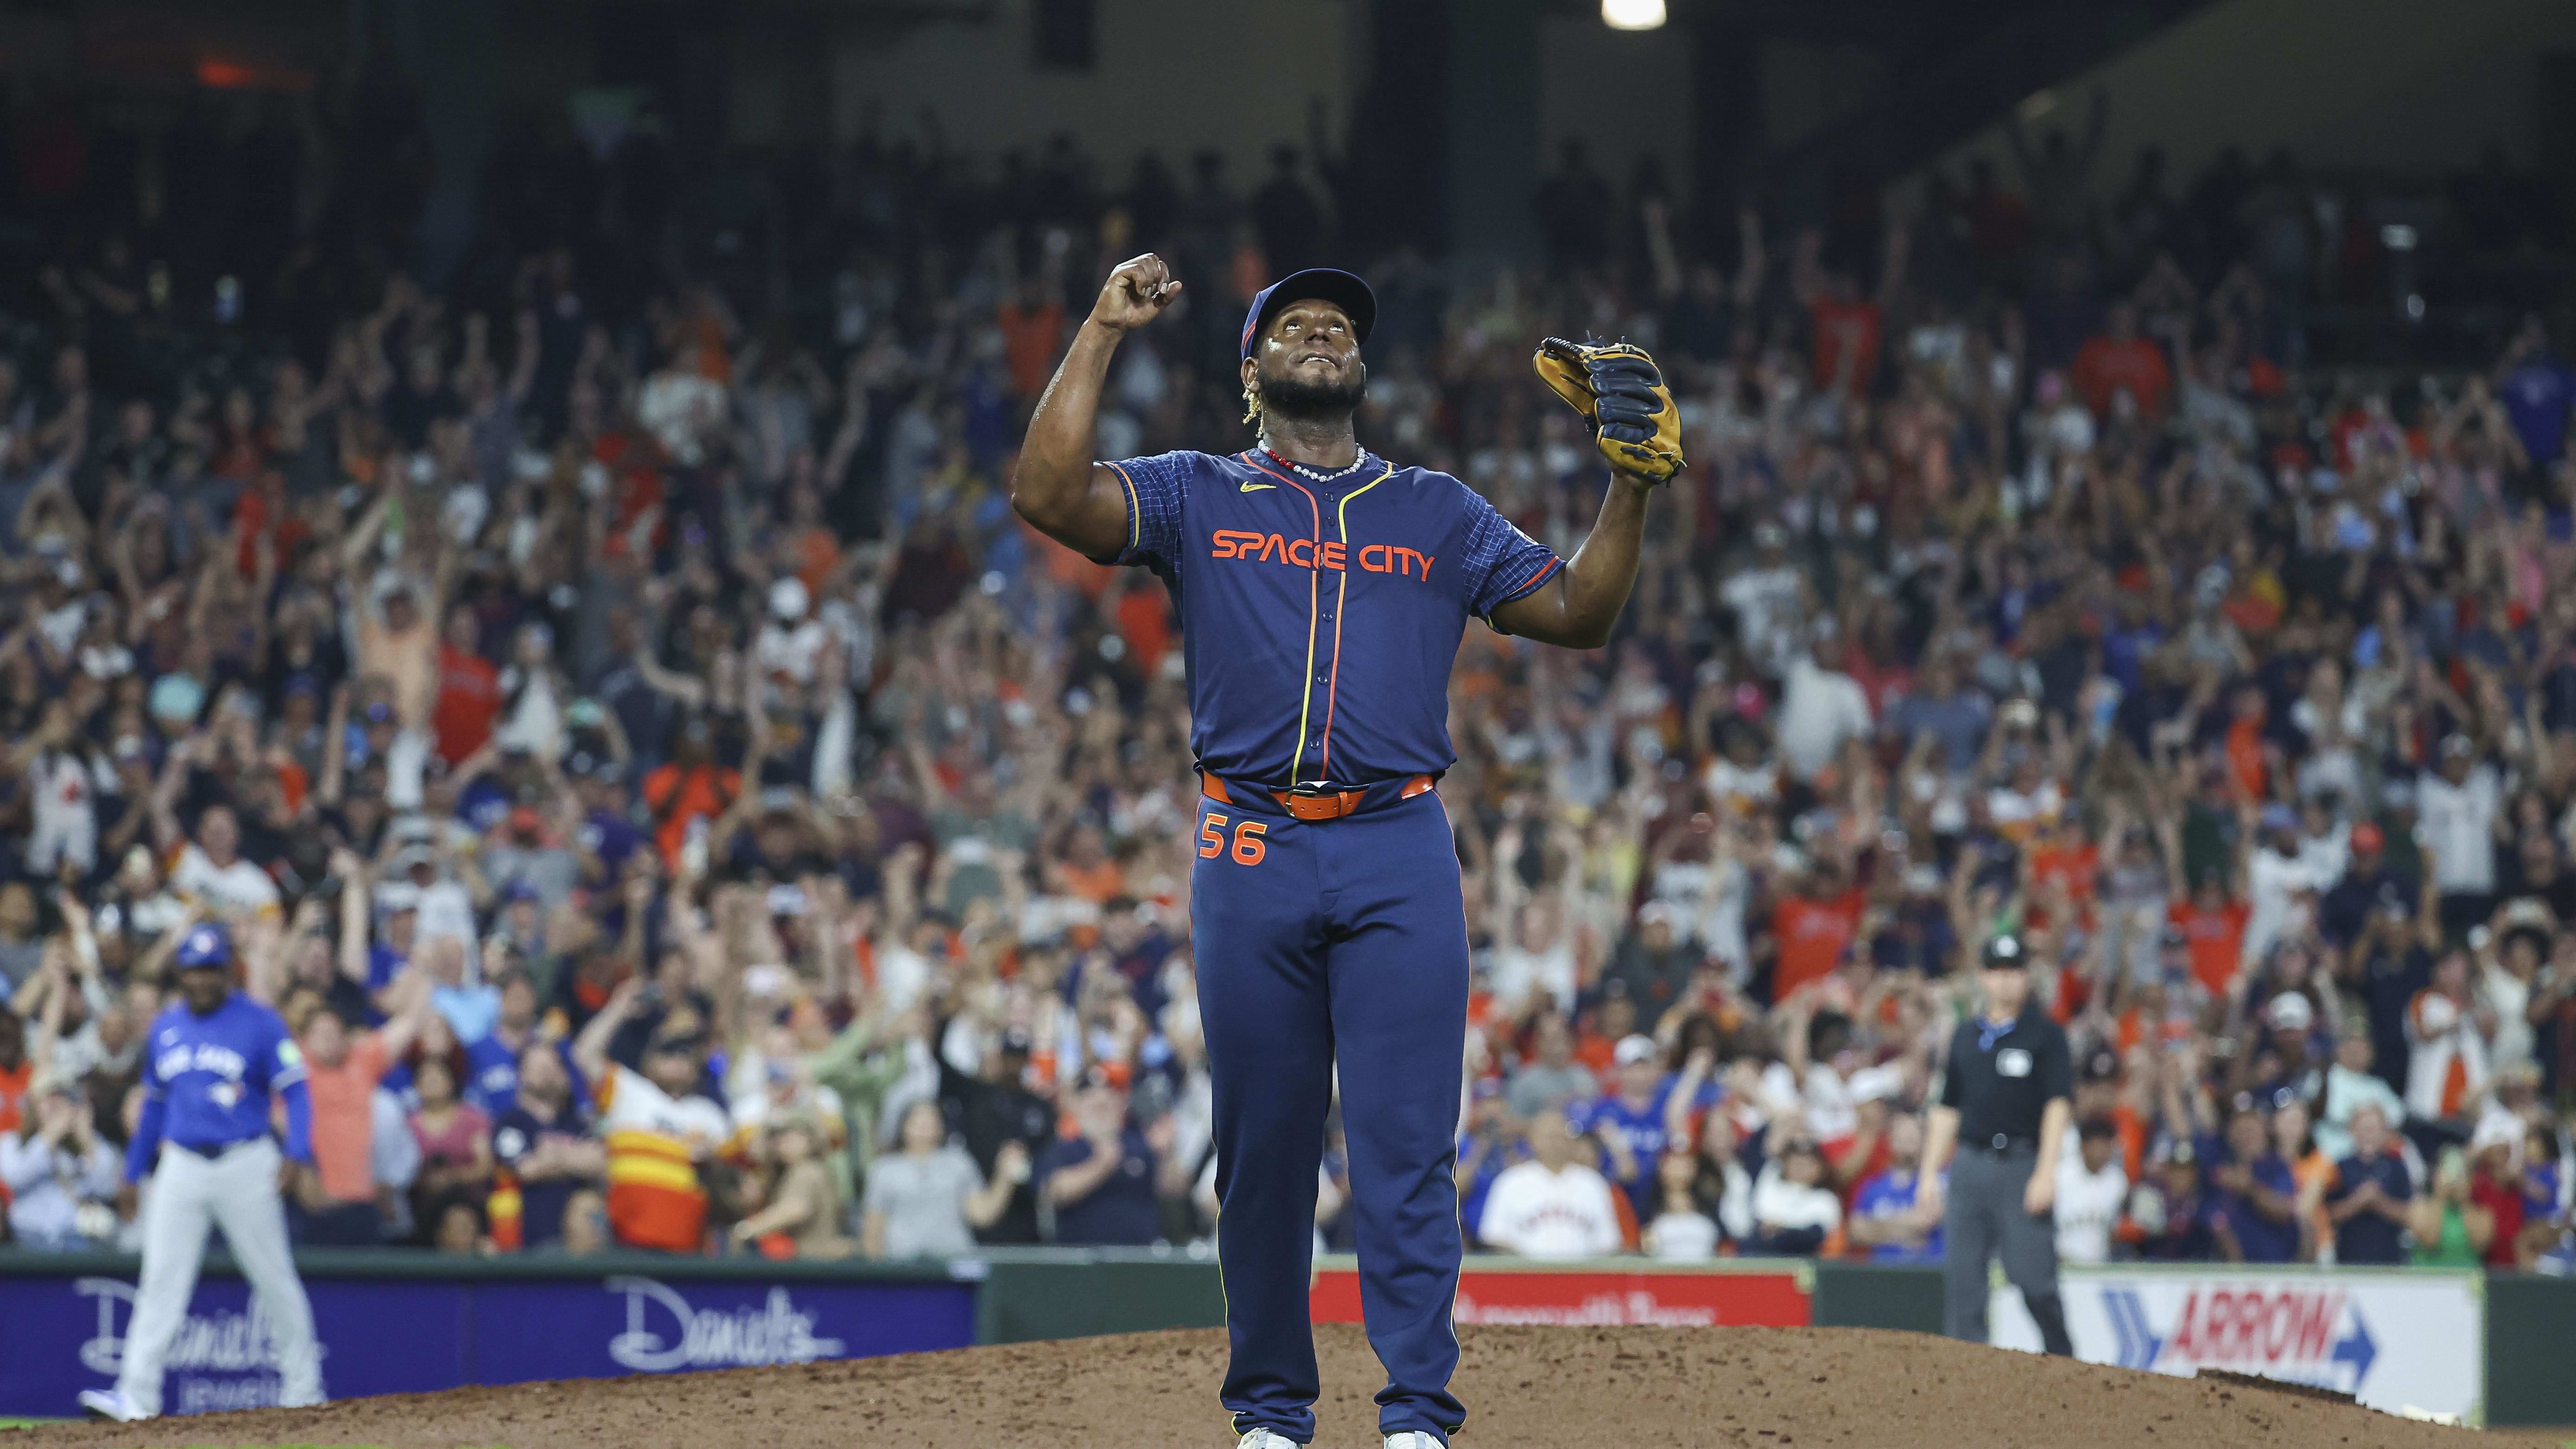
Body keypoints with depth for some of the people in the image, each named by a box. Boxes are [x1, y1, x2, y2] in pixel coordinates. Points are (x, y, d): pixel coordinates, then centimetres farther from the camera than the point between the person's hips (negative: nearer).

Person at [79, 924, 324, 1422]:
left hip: (246, 1165, -4)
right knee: (161, 1277, -4)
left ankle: (303, 1389, 15)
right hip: (181, 1167, 4)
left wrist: (297, 1152, -23)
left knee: (273, 1277, 4)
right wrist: (134, 1171, 19)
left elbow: (295, 1091, -8)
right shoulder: (166, 1027, 10)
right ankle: (137, 1395, -8)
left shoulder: (259, 1023, -5)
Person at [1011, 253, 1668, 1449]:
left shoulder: (1436, 512, 17)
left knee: (1406, 1148, -7)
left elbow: (1577, 615, 12)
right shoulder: (1196, 497, 13)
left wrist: (1630, 487, -2)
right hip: (1252, 855, 0)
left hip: (1400, 855, 0)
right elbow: (1047, 495, -3)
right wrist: (1103, 332, -3)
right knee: (1261, 1147, 4)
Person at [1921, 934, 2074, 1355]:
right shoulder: (1967, 1035, 16)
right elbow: (1947, 1109, 20)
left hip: (2022, 1166, -5)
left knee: (2033, 1278, -9)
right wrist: (1929, 1173, 14)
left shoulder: (2045, 1034, 2)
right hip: (1969, 1166, 5)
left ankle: (2065, 1363, 7)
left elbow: (2058, 1104, -6)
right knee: (1962, 1277, 0)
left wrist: (2046, 1173, -15)